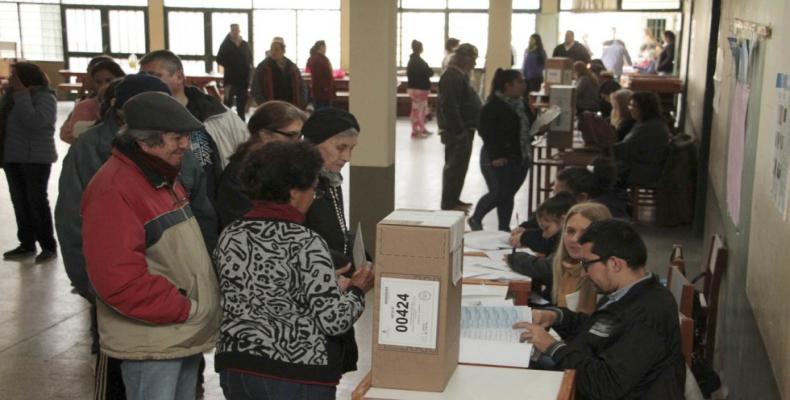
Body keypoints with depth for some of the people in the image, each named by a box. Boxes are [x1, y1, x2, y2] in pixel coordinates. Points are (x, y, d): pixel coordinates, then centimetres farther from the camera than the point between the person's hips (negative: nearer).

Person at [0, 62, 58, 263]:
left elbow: (34, 121, -27)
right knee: (20, 201, 10)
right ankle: (26, 244, 20)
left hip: (36, 158, -7)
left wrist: (22, 94, -22)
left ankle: (49, 247, 5)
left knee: (37, 201, -3)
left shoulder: (45, 97, -11)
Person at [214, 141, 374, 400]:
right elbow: (334, 320, -17)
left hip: (235, 368, 7)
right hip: (297, 375, -6)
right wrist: (357, 290, 3)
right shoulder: (306, 244, -17)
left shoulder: (229, 236, 3)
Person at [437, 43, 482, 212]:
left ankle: (453, 200, 25)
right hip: (457, 131, -11)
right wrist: (459, 131, -25)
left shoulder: (460, 75, 15)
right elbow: (450, 108, -25)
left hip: (464, 129, 11)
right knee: (455, 166, -5)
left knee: (459, 166, 16)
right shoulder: (452, 77, -18)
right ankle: (448, 203, 0)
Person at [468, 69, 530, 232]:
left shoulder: (521, 104, 10)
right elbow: (486, 132, -17)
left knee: (508, 195, 11)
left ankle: (504, 229, 22)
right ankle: (475, 219, 19)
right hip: (498, 160, -7)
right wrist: (495, 156, -21)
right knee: (498, 194, -3)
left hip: (519, 158, 7)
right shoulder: (493, 106, -14)